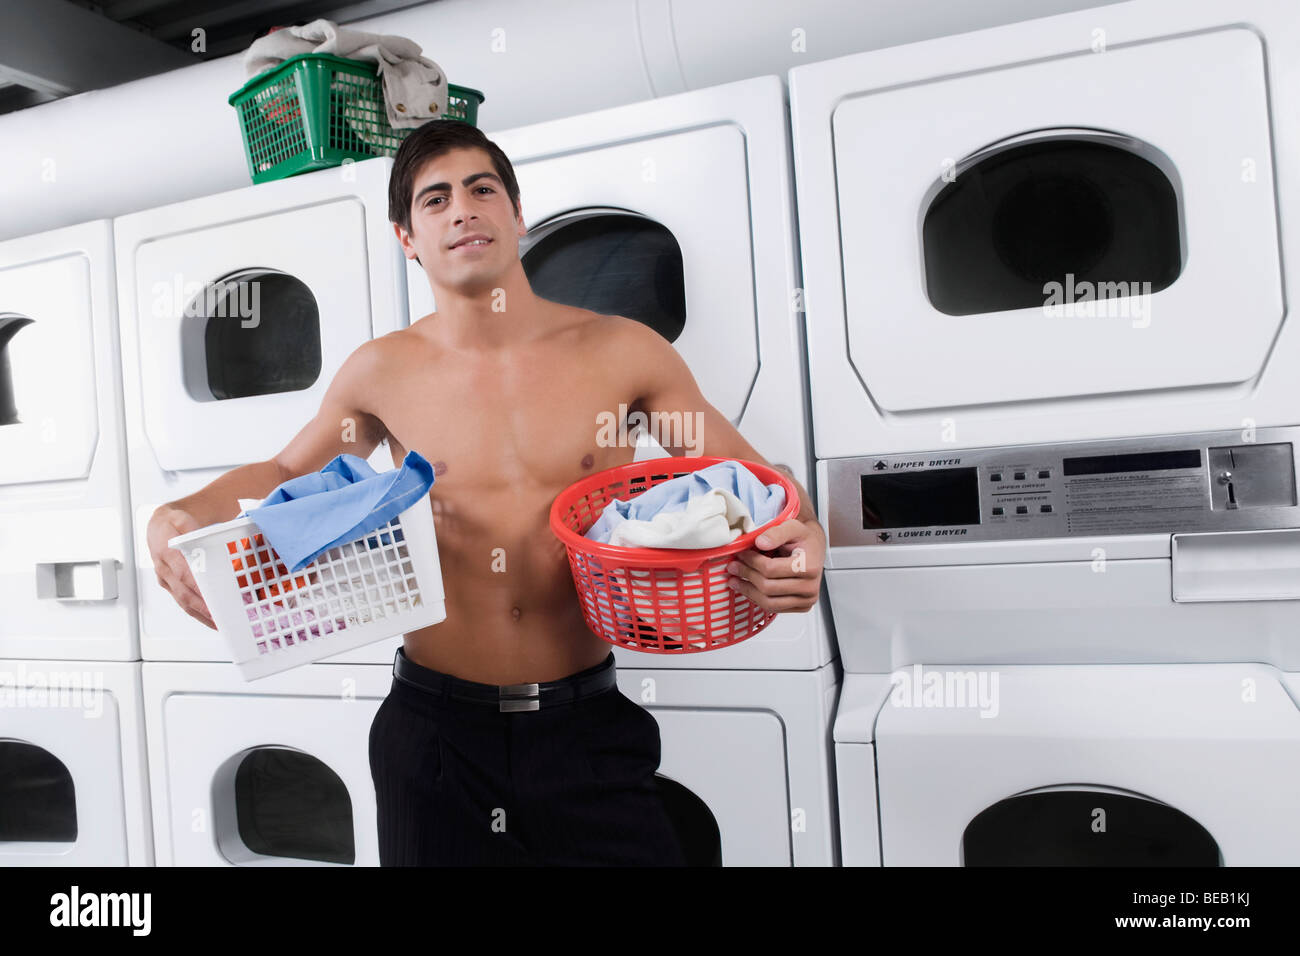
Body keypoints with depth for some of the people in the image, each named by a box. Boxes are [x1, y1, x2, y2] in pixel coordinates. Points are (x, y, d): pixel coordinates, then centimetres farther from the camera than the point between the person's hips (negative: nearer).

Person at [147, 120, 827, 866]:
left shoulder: (621, 351, -5)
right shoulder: (383, 373, -1)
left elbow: (752, 474, 2)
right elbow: (281, 473, 17)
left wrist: (802, 540, -19)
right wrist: (180, 516, -1)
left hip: (586, 727, 0)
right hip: (435, 730, 1)